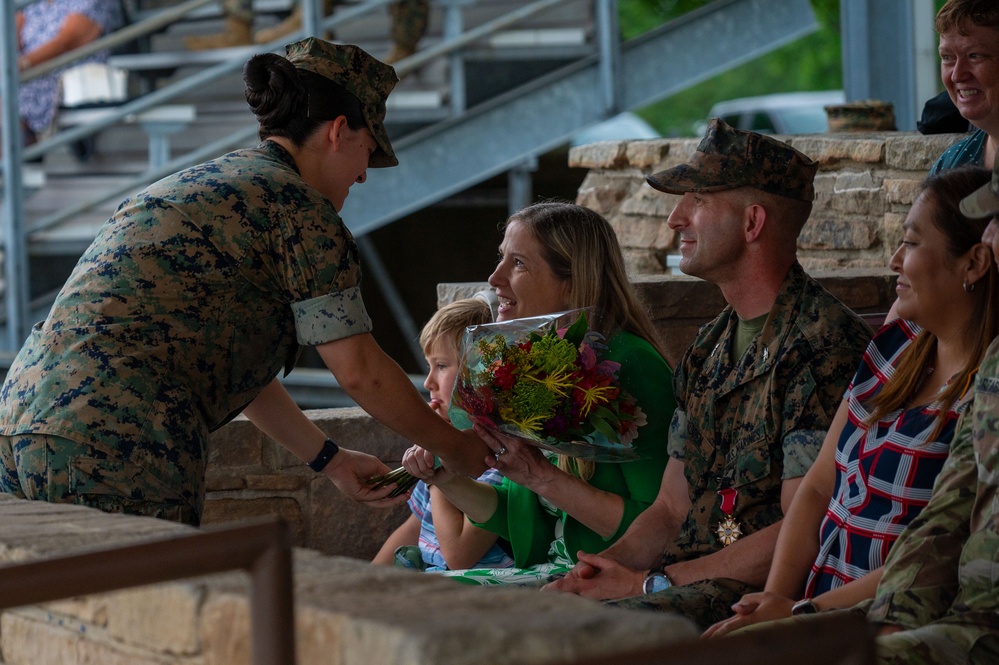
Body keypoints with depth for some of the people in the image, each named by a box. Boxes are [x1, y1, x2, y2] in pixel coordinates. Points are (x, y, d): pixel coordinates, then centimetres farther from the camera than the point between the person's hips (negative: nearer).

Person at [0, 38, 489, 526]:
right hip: (116, 442, -10)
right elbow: (360, 372, -3)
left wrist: (330, 459, 32)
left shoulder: (202, 183, 27)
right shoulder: (296, 204, -1)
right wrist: (455, 449, 12)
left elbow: (238, 363, 30)